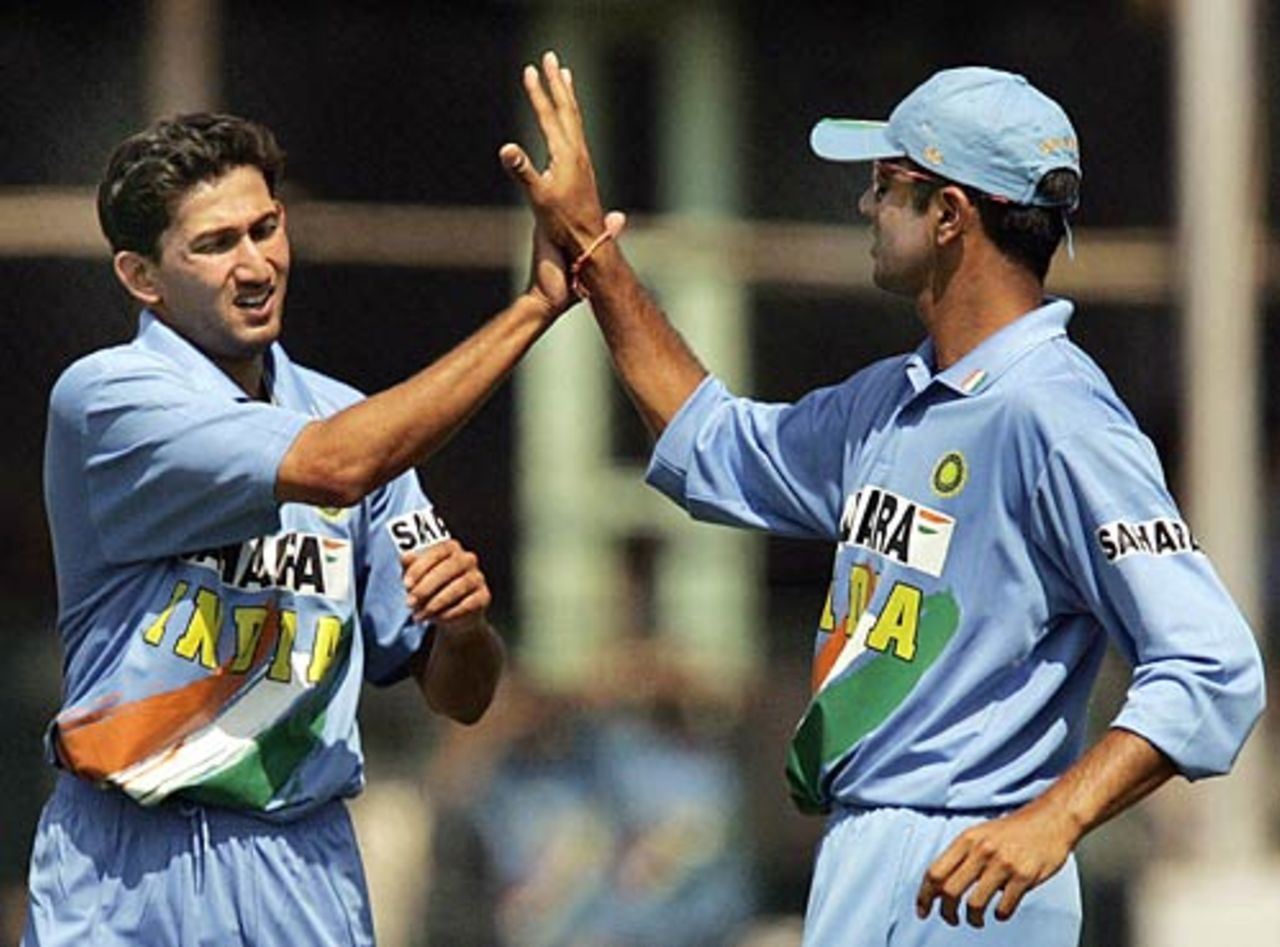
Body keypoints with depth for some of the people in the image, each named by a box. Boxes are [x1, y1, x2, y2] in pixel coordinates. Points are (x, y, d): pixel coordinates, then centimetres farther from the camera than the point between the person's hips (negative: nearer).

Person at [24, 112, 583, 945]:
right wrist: (536, 305, -17)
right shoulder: (106, 398, -7)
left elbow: (460, 697, 12)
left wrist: (463, 621, -13)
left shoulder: (354, 417, 11)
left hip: (306, 875, 4)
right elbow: (332, 469, -21)